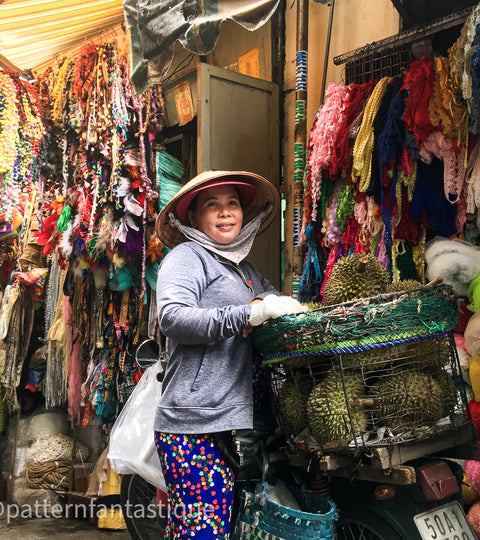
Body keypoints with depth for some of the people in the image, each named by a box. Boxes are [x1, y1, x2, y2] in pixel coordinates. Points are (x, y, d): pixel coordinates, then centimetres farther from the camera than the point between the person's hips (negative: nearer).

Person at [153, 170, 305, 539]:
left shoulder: (244, 269, 22)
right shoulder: (187, 256, -1)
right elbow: (171, 317, -15)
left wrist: (279, 303, 10)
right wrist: (251, 314, -20)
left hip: (232, 422, 8)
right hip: (194, 425, -7)